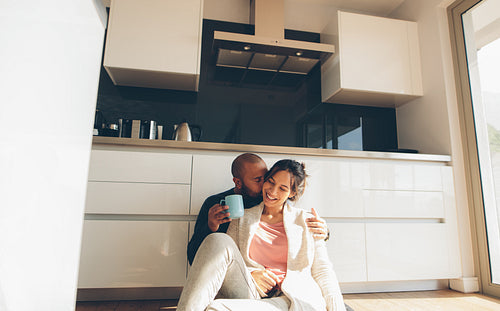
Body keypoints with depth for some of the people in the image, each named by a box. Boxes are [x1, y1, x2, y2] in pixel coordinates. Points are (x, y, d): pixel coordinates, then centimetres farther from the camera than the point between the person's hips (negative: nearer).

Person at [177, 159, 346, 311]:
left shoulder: (305, 221, 12)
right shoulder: (242, 218, 14)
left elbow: (323, 271, 9)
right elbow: (224, 260, 10)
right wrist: (249, 273, -8)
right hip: (251, 292, 3)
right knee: (219, 241, -25)